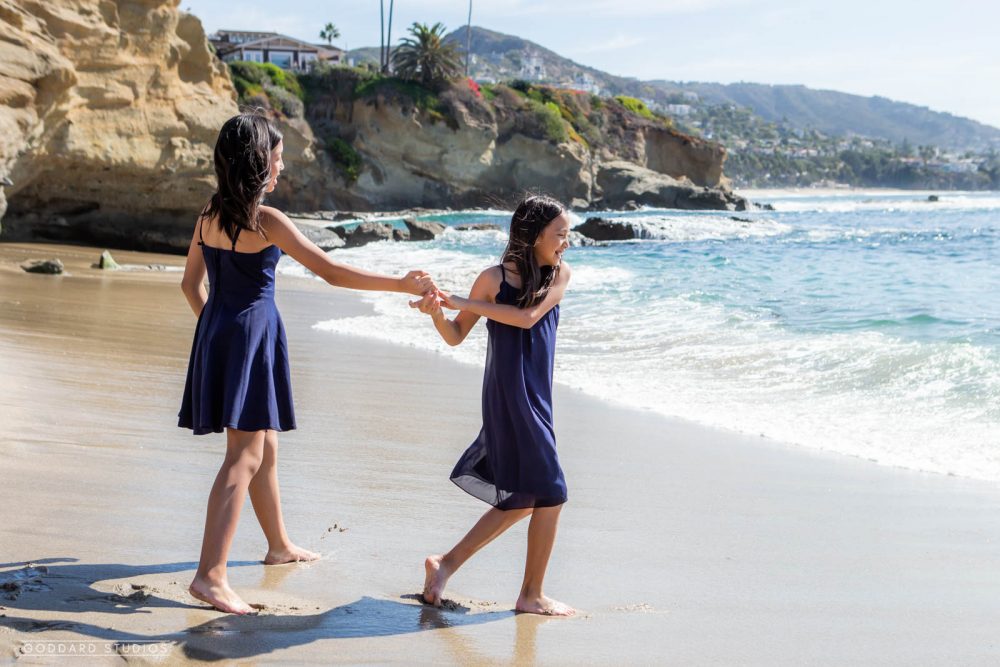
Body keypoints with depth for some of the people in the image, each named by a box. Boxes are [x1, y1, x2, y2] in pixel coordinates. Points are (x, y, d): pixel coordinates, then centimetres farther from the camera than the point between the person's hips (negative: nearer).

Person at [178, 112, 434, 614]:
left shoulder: (209, 215, 7)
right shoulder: (266, 221, -16)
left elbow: (191, 284, 16)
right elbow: (333, 273, -17)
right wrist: (401, 284, -11)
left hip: (216, 331, 8)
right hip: (252, 334, -8)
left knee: (265, 448, 21)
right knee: (244, 458, -8)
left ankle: (279, 545, 36)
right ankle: (210, 575, -14)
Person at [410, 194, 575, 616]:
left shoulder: (559, 274, 6)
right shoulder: (495, 278, -6)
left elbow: (528, 317, -12)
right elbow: (456, 336, 1)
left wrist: (463, 303, -15)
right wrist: (436, 314, -20)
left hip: (536, 398, 7)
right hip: (510, 396, -6)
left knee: (521, 499, 13)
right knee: (550, 493, -5)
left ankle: (446, 564, 20)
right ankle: (531, 595, 6)